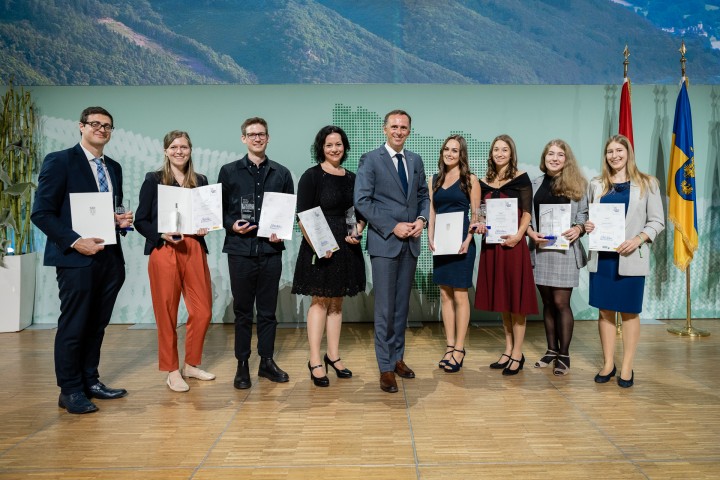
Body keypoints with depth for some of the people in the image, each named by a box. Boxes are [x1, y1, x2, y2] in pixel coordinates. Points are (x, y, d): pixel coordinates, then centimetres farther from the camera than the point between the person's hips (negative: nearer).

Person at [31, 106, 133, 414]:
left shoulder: (113, 167, 15)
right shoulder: (60, 161, -4)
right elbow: (41, 213, -9)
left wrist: (121, 221, 1)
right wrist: (75, 241, -18)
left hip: (110, 258, 6)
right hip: (76, 258, -6)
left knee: (97, 325, 13)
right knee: (73, 326, 2)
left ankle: (90, 381, 26)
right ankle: (70, 391, 15)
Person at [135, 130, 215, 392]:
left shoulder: (200, 181, 13)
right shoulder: (154, 180, 3)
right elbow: (141, 221, 0)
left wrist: (206, 228, -5)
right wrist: (163, 234, -16)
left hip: (194, 250, 3)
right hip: (164, 251, -3)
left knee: (203, 311, 2)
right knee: (167, 314, 2)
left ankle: (191, 364, 23)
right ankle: (172, 371, 18)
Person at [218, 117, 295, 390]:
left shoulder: (281, 173, 9)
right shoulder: (229, 171, 5)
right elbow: (219, 209, 6)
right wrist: (232, 225, -12)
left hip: (271, 250, 1)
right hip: (240, 250, -1)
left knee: (268, 310, 9)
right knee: (242, 310, 7)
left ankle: (267, 361, 21)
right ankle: (242, 365, 18)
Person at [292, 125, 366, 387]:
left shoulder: (351, 178, 10)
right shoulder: (311, 176, -6)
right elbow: (303, 217, -11)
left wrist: (358, 232, -3)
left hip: (345, 247, 5)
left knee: (336, 302, 12)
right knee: (320, 301, 0)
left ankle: (333, 355, 24)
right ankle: (315, 361, 9)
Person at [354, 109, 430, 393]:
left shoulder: (415, 160, 13)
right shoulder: (370, 160, -4)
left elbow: (423, 195, 18)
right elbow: (362, 201, -10)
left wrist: (422, 219, -2)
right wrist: (393, 227, -15)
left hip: (410, 242, 5)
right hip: (384, 242, -5)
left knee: (402, 304, 12)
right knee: (385, 307, -2)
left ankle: (397, 357, 25)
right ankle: (385, 367, 8)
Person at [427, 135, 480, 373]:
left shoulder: (470, 180, 0)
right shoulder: (435, 180, 13)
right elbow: (432, 212, 13)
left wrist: (467, 241, -14)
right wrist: (430, 237, -1)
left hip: (461, 243, -5)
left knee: (460, 295, -1)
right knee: (445, 295, 8)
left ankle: (459, 348, 7)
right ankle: (449, 346, 16)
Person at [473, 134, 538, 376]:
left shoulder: (521, 178, -1)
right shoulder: (484, 182, 11)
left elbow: (526, 212, -5)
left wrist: (518, 235, -20)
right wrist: (479, 224, -6)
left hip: (512, 243, -5)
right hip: (491, 243, 5)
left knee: (515, 297, 0)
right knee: (500, 297, 11)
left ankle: (517, 353, 8)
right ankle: (508, 349, 22)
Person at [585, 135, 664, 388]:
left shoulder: (647, 183, 3)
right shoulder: (596, 184, 10)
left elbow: (657, 221, 1)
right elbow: (587, 215, 16)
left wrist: (638, 240, -15)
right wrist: (587, 225, -7)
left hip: (630, 257, -2)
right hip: (601, 257, 2)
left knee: (629, 312, 4)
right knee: (605, 310, 7)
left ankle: (627, 368, 15)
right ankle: (608, 363, 19)